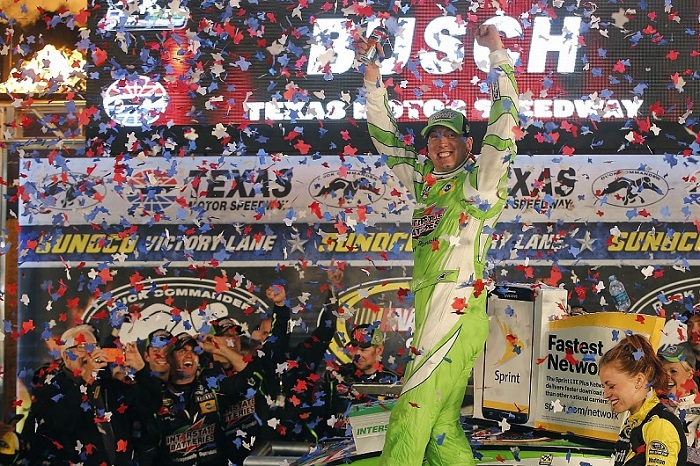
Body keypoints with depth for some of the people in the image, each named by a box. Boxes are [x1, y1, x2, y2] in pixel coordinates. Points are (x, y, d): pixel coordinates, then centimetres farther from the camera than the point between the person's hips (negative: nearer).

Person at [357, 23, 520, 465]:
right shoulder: (423, 180, 18)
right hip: (430, 309, 7)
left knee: (410, 420, -14)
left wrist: (499, 54, -10)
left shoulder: (480, 180, 0)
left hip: (458, 309, -7)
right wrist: (373, 74, 19)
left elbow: (504, 124, -10)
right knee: (441, 428, 6)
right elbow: (387, 137, 24)